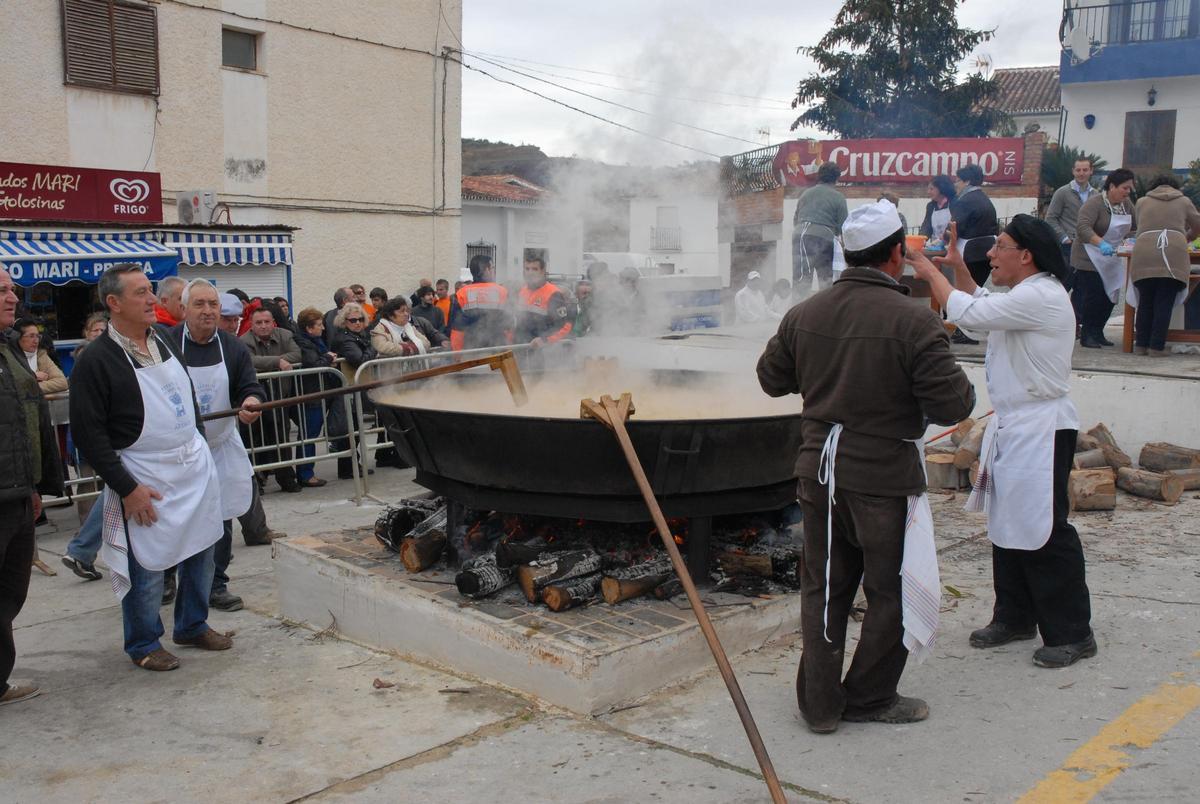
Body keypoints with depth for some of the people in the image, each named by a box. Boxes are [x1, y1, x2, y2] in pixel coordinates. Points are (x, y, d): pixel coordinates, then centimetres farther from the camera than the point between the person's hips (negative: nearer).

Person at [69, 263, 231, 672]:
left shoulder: (163, 342, 8)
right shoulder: (96, 360, -13)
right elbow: (89, 434, -15)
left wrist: (199, 447, 14)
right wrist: (127, 488, -17)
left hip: (195, 466, 7)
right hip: (145, 480, -6)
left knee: (201, 550, 14)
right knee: (148, 564, 2)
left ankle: (193, 625, 33)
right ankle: (144, 644, 22)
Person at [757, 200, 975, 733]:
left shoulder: (804, 314, 1)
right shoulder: (914, 321, -16)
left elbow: (772, 379, 13)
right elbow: (951, 406, -17)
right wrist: (963, 385, 5)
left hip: (819, 469, 5)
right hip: (884, 475, -5)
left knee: (823, 586, 15)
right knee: (890, 589, 13)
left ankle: (819, 703, 21)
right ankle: (870, 698, 25)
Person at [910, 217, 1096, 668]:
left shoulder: (1041, 297, -19)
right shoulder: (1024, 297, 14)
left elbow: (968, 313, -25)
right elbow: (981, 311, 30)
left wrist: (932, 274, -9)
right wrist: (957, 268, 17)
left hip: (1041, 431, -11)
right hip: (1012, 426, 11)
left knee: (1044, 530, -5)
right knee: (1008, 525, 16)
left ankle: (1072, 633, 6)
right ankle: (1015, 617, 29)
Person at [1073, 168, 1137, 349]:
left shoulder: (1126, 204, 5)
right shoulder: (1095, 203, -18)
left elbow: (1136, 225, 15)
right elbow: (1083, 227, -31)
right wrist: (1101, 243, -42)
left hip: (1112, 258, 8)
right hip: (1089, 258, -7)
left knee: (1110, 296, 5)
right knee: (1093, 296, -9)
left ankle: (1098, 333, 16)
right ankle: (1086, 335, 0)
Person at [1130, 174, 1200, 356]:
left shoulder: (1142, 202, 21)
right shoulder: (1184, 201, 20)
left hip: (1144, 255, 1)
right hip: (1174, 253, -1)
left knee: (1145, 302, 9)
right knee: (1164, 303, 2)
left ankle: (1141, 345, 11)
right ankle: (1157, 347, 2)